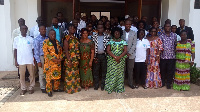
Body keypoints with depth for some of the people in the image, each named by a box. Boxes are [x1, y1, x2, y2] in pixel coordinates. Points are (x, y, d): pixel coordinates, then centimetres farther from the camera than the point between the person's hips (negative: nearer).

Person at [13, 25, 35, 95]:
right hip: (21, 60, 0)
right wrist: (16, 61, 1)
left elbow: (33, 50, 7)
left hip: (30, 60, 0)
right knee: (22, 75, 6)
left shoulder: (30, 39, 4)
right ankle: (23, 88, 19)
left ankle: (31, 88, 19)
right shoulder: (16, 39, 4)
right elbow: (15, 50, 5)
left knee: (32, 74, 4)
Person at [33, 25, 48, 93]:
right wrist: (38, 61, -10)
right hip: (41, 57, -4)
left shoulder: (47, 39, 9)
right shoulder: (37, 40, -3)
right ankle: (43, 87, 14)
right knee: (42, 73, 2)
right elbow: (36, 51, -6)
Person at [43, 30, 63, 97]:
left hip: (58, 62, 6)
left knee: (57, 76, 13)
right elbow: (46, 53, -13)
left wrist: (61, 58, -1)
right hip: (49, 63, -6)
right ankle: (49, 91, 8)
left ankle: (56, 88, 28)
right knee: (49, 76, -2)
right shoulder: (46, 42, -6)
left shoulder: (57, 42, 13)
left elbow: (60, 50, 15)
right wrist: (53, 59, -18)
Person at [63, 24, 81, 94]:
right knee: (70, 74, 1)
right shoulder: (67, 38, -8)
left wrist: (78, 59, 11)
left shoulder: (76, 38, 12)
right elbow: (66, 50, -14)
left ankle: (76, 87, 26)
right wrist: (69, 60, -19)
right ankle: (69, 89, 13)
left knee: (76, 74, 13)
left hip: (76, 59, 7)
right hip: (70, 59, -7)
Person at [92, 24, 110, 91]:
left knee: (104, 70, 5)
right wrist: (94, 57, -3)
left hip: (104, 55, 0)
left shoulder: (106, 37, 4)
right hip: (96, 55, 0)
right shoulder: (94, 37, 4)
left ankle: (103, 85, 16)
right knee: (96, 70, 5)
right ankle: (96, 85, 16)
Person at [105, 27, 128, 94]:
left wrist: (119, 57, -16)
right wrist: (115, 57, -16)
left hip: (121, 60, 1)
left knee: (120, 73, 3)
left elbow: (125, 51, -1)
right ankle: (110, 88, 6)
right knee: (111, 73, -2)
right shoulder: (110, 41, 5)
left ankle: (119, 88, 11)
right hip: (112, 60, -1)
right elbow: (108, 50, -4)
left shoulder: (123, 42, 7)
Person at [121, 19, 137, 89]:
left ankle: (130, 83, 20)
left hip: (131, 54, 1)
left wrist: (129, 53, -10)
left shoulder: (134, 33, 3)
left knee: (130, 69, 8)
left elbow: (134, 44, -2)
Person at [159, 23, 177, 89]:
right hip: (163, 56, 0)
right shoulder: (161, 36, 5)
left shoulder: (174, 35, 8)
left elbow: (176, 45, 11)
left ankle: (168, 83, 14)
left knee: (170, 70, 2)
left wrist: (175, 51, 4)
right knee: (162, 70, 8)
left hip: (172, 56, 0)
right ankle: (163, 82, 24)